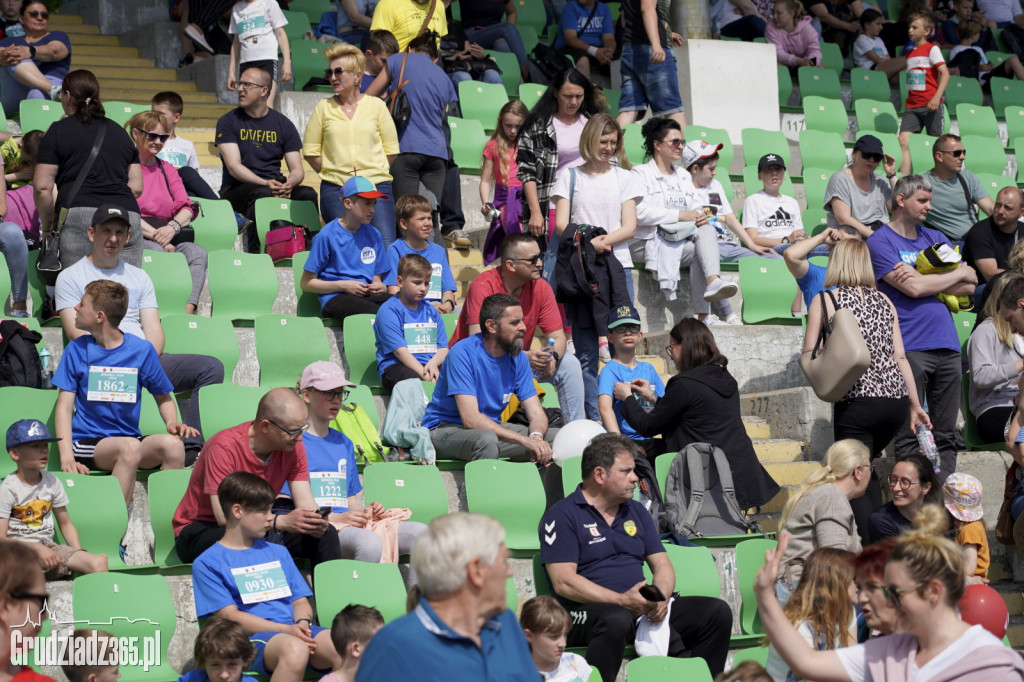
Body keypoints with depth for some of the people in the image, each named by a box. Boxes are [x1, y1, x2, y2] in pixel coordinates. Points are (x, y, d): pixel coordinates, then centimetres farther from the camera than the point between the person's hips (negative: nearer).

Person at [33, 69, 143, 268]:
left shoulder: (58, 131, 11)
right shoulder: (119, 131, 25)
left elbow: (42, 187, 5)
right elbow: (136, 187, 21)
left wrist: (47, 228, 16)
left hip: (78, 216, -4)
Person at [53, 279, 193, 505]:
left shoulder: (142, 350, 6)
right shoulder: (77, 350, 5)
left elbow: (164, 397, 17)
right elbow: (64, 407, 0)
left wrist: (172, 423, -7)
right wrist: (66, 457, -16)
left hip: (130, 438, 2)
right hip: (87, 442, -2)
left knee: (172, 444, -29)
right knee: (131, 447, -35)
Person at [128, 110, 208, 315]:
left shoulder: (167, 170, 25)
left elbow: (187, 208, 12)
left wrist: (172, 227, -12)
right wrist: (155, 235, -17)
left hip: (168, 236, 5)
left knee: (198, 252, -26)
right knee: (158, 253, -37)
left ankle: (188, 311, -45)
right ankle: (168, 312, -47)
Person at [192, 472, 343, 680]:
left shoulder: (278, 553, 25)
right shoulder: (207, 563, 6)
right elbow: (230, 616, -3)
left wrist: (302, 623, -4)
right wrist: (287, 630, -14)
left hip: (293, 630, 5)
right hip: (252, 638, -5)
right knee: (294, 649, -40)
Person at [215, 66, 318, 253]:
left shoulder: (283, 124, 10)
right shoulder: (228, 122, 2)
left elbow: (297, 169, 6)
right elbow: (233, 166, -10)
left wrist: (288, 184, -20)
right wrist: (265, 183, -26)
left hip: (275, 187, 3)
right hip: (237, 190, -3)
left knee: (308, 194, -26)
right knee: (262, 194, -37)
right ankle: (256, 254, -36)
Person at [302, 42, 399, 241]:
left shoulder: (377, 106, 8)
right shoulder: (324, 108, 9)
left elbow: (391, 150, 9)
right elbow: (310, 151, 9)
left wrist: (374, 174, 0)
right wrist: (333, 173, 1)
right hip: (335, 188, 1)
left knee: (386, 246, -11)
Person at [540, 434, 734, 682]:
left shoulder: (636, 512, 21)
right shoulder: (562, 516, -2)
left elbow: (662, 564, 17)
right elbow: (564, 583, -12)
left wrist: (661, 597, -7)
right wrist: (623, 601, -19)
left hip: (644, 609, 7)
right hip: (589, 611, -7)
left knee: (718, 612, -9)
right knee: (617, 620, -42)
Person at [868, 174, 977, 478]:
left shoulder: (935, 238, 18)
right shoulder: (880, 242, -2)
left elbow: (970, 285, 8)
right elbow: (913, 289, -14)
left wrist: (926, 282, -7)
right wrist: (957, 274, 1)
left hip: (947, 346, 6)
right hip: (909, 347, -6)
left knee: (946, 435, 7)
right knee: (909, 434, -4)